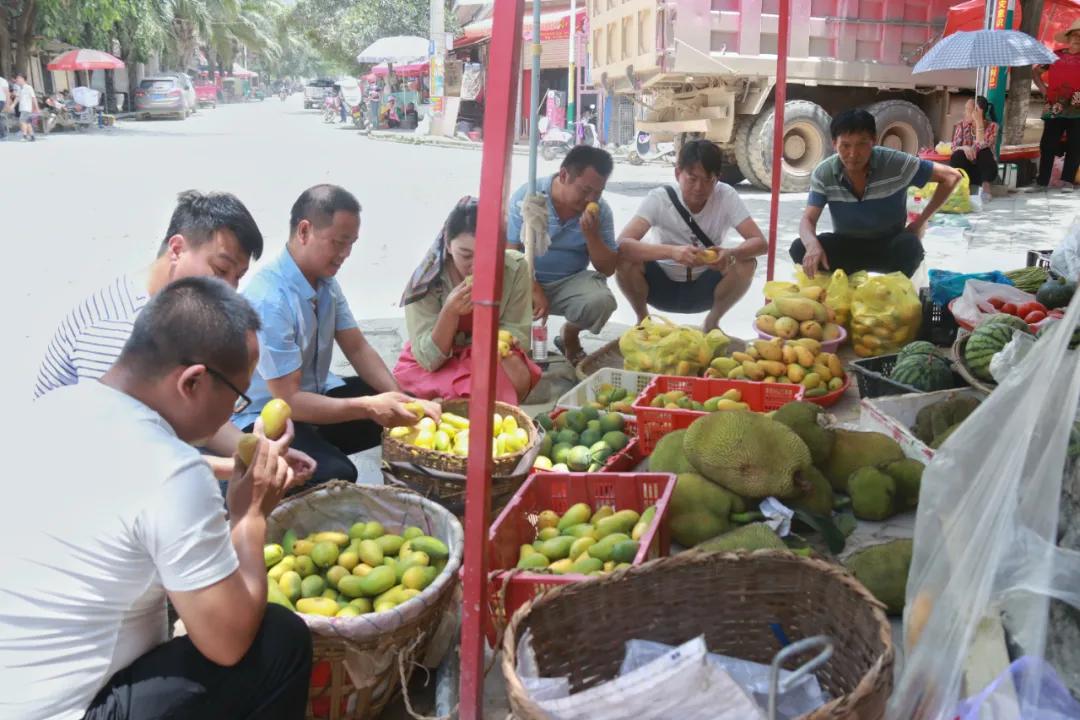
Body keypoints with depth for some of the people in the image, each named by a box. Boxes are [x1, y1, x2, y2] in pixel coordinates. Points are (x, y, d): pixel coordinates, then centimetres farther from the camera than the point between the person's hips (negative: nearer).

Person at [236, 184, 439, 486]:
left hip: (314, 395, 8)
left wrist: (398, 396, -16)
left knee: (405, 417, -4)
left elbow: (357, 349, 1)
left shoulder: (325, 280, -3)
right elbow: (289, 400, -28)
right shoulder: (269, 299, -29)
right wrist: (368, 406, -33)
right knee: (336, 475, -32)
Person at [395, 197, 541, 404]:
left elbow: (517, 336, -9)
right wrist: (450, 312, -38)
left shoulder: (516, 268, -19)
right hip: (438, 365, -2)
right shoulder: (428, 277, -22)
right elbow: (428, 359, -21)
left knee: (518, 381, -30)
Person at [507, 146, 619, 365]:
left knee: (602, 301, -28)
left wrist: (592, 234, -20)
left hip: (570, 282, 2)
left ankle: (570, 336, 8)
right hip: (526, 281, -2)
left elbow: (608, 269, -3)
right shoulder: (527, 196, -12)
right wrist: (535, 290, -20)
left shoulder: (601, 211, -5)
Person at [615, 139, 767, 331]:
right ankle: (643, 320, 0)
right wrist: (671, 251, -49)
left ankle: (712, 322, 0)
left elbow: (760, 243, -19)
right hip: (663, 286, -1)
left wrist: (730, 253, -42)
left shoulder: (726, 196, -15)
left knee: (746, 264, -26)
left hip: (704, 288, 1)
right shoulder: (659, 198, -20)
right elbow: (622, 244, -33)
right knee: (625, 259, -29)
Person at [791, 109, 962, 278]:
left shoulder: (896, 163, -20)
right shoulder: (823, 174, -15)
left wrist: (921, 220, -15)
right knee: (799, 248, -25)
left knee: (910, 246, -36)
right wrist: (812, 244, -43)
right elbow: (808, 220, -19)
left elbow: (951, 176, -13)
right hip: (846, 245, 2)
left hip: (888, 245, -1)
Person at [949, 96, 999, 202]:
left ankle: (986, 186, -28)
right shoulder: (962, 125, 1)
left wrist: (979, 121, -27)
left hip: (985, 169, -2)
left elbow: (982, 146, -26)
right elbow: (954, 148, -8)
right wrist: (963, 148, -31)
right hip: (967, 169, 2)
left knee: (985, 151, -31)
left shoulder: (992, 126, -9)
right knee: (958, 154, -27)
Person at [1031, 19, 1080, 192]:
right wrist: (1043, 89, 6)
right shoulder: (1055, 56, 8)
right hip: (1055, 109, 1)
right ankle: (1042, 181, 8)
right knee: (1047, 145, 2)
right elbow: (1036, 72, 19)